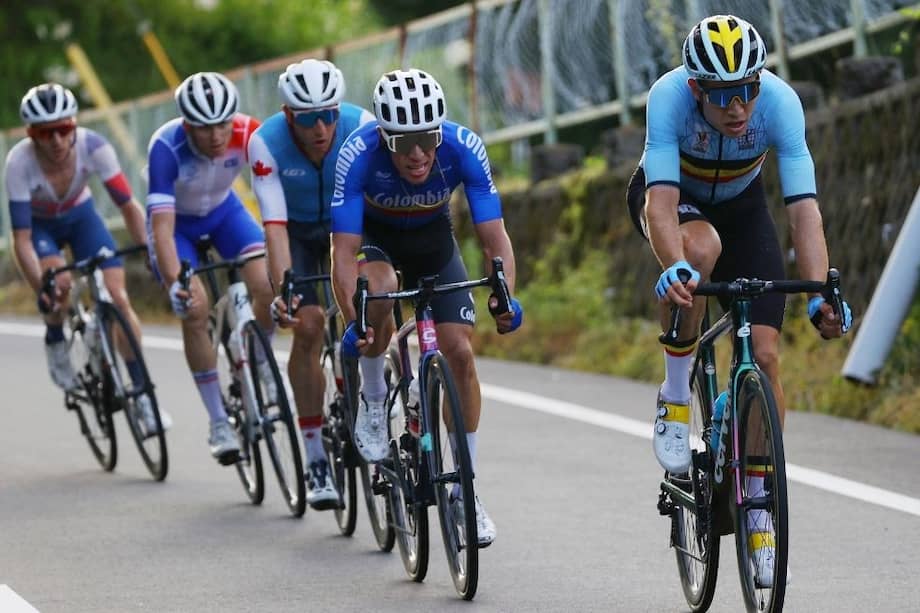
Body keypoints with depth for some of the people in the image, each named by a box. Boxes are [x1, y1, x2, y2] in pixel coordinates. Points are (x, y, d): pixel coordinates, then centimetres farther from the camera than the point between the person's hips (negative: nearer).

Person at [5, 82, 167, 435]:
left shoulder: (93, 146, -31)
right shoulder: (20, 163, -35)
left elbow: (128, 207, -25)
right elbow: (22, 240, -34)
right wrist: (41, 287, -45)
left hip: (80, 216, 2)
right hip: (39, 224, -2)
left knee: (118, 297, -13)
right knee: (58, 281, -32)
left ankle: (142, 393, -2)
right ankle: (55, 341, 1)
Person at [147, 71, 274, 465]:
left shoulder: (248, 134, -30)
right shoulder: (167, 147, -37)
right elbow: (162, 226, -41)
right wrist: (174, 282, -55)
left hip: (223, 211, 2)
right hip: (177, 222, -2)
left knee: (267, 286, -20)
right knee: (194, 309, -21)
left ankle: (261, 366, 12)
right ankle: (219, 424, -8)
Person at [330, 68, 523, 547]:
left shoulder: (464, 148, -32)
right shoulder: (358, 154, -37)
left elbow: (494, 238, -30)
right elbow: (344, 254, -38)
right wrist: (353, 322, -52)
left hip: (433, 238, 2)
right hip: (375, 237, -2)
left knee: (459, 352, -11)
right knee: (379, 291, -36)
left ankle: (466, 489, 1)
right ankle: (372, 401, -9)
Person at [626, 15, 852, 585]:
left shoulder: (780, 100, -33)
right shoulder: (669, 96, -36)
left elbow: (804, 208, -37)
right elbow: (661, 202, -44)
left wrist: (821, 293, -50)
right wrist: (674, 268, -63)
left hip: (740, 202, 2)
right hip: (673, 196, -2)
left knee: (765, 353, -11)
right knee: (700, 249, -38)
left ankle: (759, 501, 3)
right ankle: (676, 396, -18)